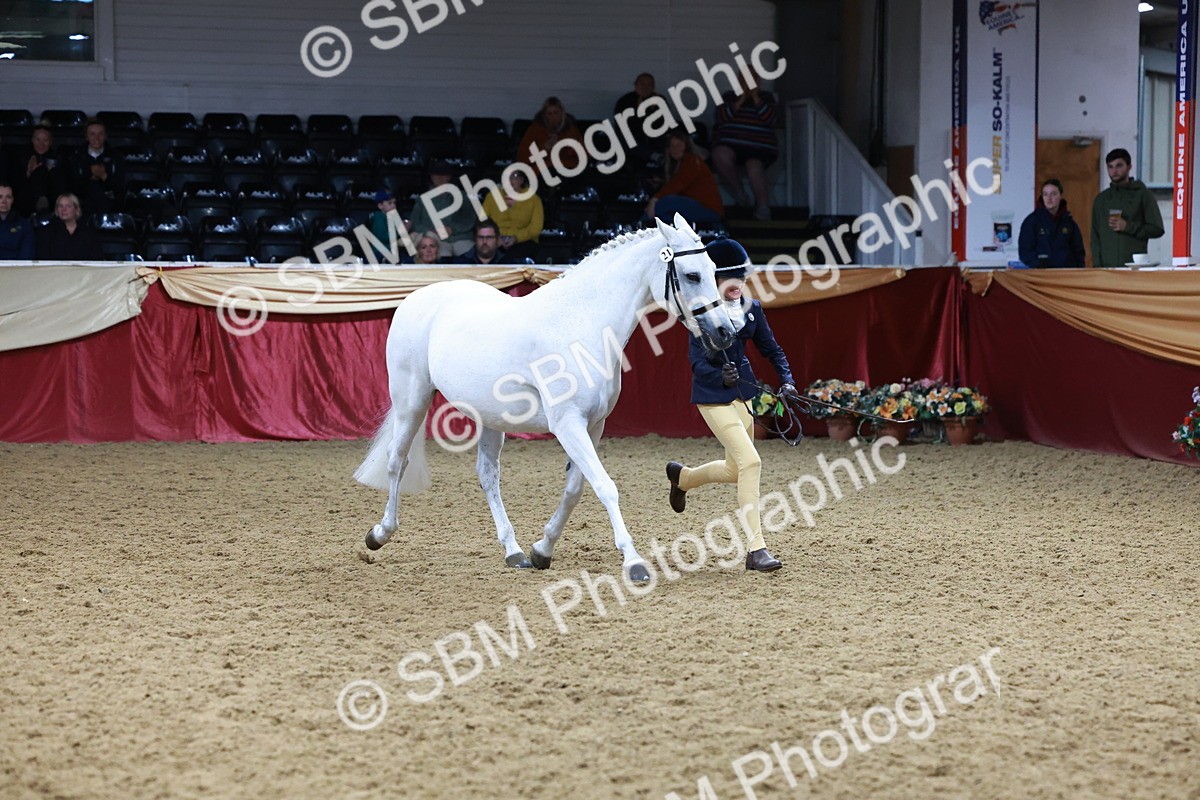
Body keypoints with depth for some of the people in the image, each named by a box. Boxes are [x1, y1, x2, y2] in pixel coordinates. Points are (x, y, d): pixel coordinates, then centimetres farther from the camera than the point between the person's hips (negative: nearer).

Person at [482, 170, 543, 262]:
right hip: (495, 242, 1)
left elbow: (536, 227, -1)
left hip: (522, 241, -1)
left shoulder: (533, 199, 9)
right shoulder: (492, 196, 15)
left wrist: (517, 238, -17)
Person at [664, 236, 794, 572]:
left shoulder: (752, 309, 3)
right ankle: (756, 548, -14)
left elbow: (770, 348, 13)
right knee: (750, 461, -18)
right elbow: (698, 361, -19)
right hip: (713, 395, -7)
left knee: (734, 470, 15)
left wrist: (786, 380, -3)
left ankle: (681, 477, 47)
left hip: (743, 391, 7)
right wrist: (722, 377, -38)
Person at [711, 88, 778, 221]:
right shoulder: (729, 97, 18)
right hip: (730, 144, 1)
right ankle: (738, 190, -15)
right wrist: (741, 100, -4)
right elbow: (722, 117, -1)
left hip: (759, 147, -1)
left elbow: (770, 118, -2)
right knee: (720, 155, -34)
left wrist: (755, 97, -3)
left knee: (754, 165, -35)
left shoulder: (767, 97, 17)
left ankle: (762, 205, -25)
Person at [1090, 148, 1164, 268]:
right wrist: (1097, 265, 3)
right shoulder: (1101, 199, 17)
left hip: (1135, 266, -3)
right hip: (1107, 266, 3)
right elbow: (1095, 238, 16)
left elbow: (1157, 229, 1)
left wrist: (1128, 227, -10)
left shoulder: (1142, 194, 6)